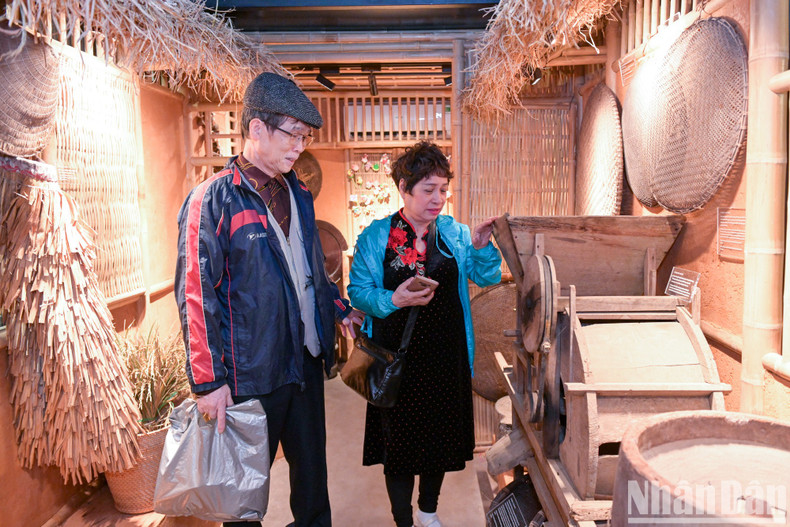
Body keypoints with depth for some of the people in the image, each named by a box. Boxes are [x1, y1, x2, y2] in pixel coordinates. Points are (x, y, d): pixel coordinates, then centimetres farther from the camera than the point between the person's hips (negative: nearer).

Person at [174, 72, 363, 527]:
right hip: (251, 374, -6)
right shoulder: (214, 200, -12)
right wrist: (209, 381, -17)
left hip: (307, 363, 7)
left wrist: (340, 308, 17)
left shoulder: (299, 194, 11)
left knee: (312, 466, 20)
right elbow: (197, 296, -15)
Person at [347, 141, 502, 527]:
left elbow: (486, 277, -2)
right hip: (396, 354, -3)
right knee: (399, 437, 8)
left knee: (441, 434, 16)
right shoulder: (375, 237, -6)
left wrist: (481, 247, -20)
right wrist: (393, 300, -23)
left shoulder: (454, 234, 1)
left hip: (445, 354, 3)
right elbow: (358, 293, -7)